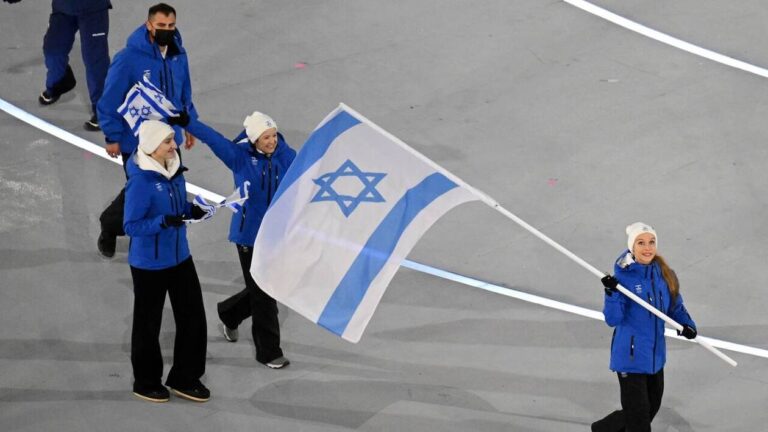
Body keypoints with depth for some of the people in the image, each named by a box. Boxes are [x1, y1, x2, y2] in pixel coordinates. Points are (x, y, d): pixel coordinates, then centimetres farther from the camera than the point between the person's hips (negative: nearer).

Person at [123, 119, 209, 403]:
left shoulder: (174, 170, 0)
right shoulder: (140, 182, -24)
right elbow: (131, 226, -21)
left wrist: (192, 210, -7)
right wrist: (162, 221, -34)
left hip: (180, 256, 7)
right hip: (149, 263, -7)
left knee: (193, 316, 11)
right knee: (148, 323, 10)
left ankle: (185, 378, 27)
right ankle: (146, 383, 28)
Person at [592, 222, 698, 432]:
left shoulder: (663, 273, -2)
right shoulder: (623, 276, -18)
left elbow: (675, 306, 11)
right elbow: (613, 320, -20)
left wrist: (686, 324, -9)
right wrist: (612, 293, -36)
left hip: (655, 354, 7)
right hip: (631, 355, -7)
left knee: (652, 407, 22)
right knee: (638, 415, -1)